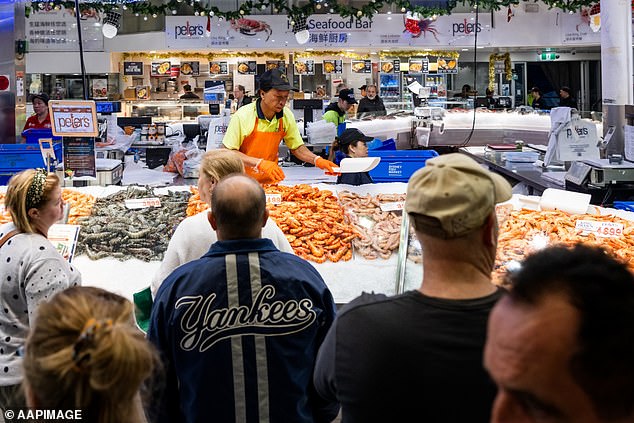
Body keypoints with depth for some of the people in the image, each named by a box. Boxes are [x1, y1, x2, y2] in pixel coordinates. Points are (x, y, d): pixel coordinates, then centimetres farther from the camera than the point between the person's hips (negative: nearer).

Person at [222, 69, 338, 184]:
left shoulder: (287, 116, -1)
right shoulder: (242, 116, -14)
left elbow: (297, 147, 10)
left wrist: (317, 160, -8)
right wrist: (260, 163, -24)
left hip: (270, 181, 3)